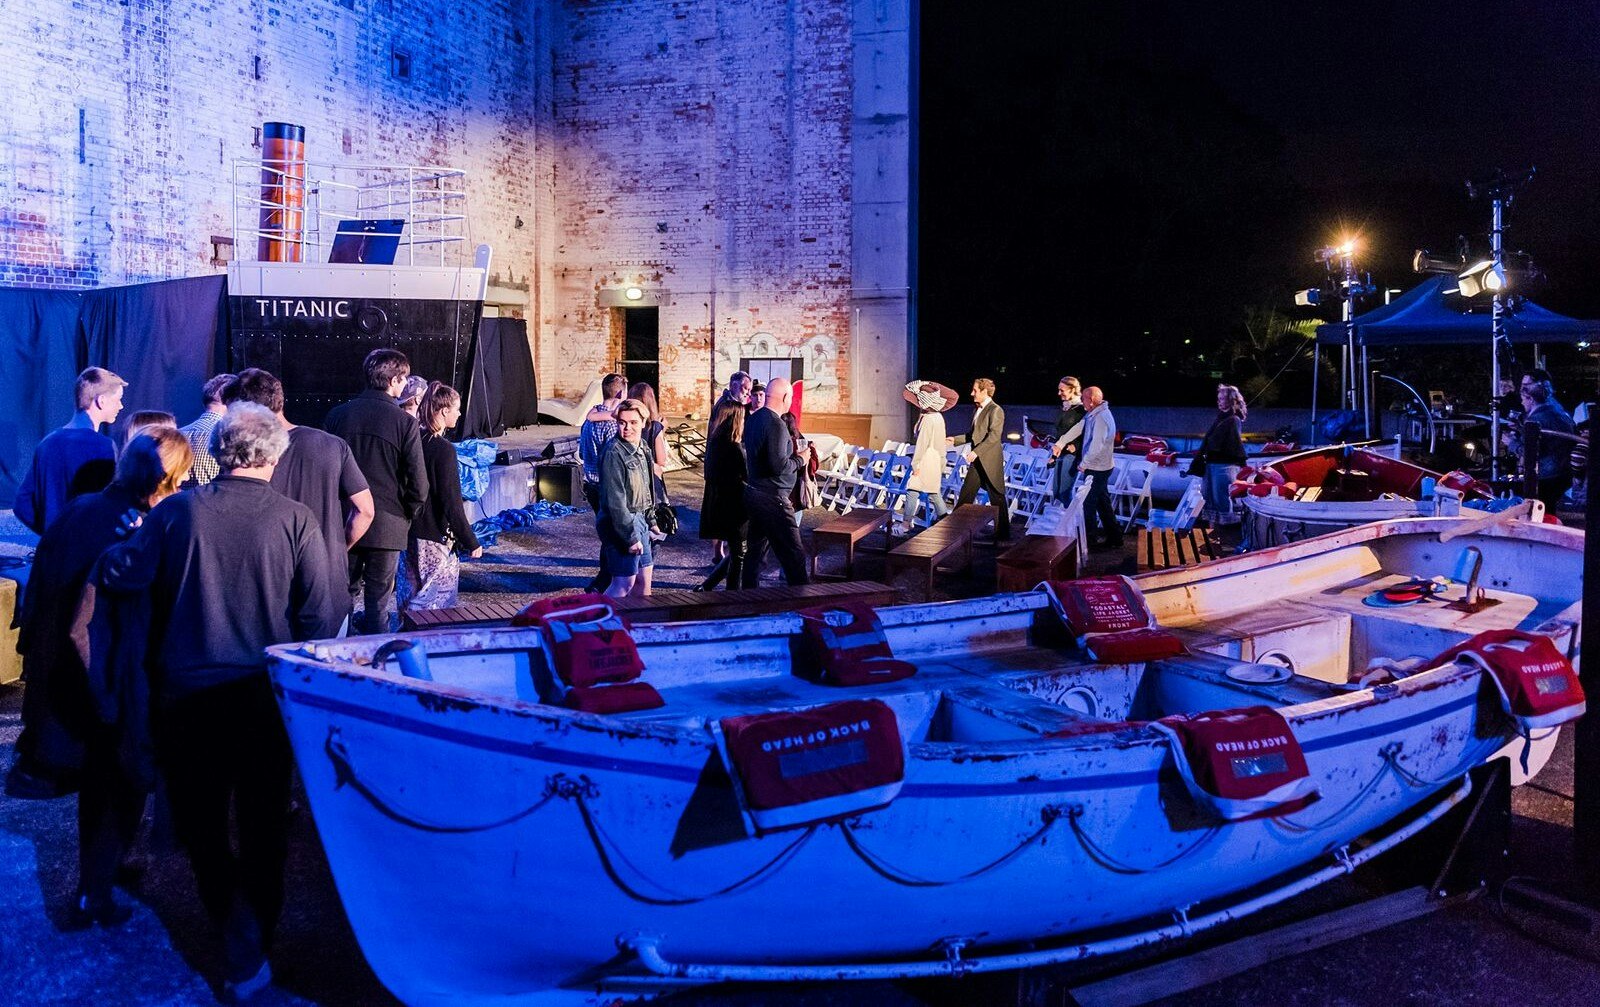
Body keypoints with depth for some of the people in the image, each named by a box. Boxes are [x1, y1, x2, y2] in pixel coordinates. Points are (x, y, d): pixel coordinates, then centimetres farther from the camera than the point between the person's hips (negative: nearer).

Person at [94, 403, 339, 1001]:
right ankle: (252, 953, 14)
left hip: (186, 697, 0)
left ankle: (235, 931, 17)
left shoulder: (177, 511, -8)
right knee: (262, 827, 14)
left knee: (201, 824, 19)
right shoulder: (295, 520, -10)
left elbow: (118, 575, -6)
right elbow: (320, 617, -9)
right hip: (264, 697, 0)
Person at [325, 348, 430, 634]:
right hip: (387, 523, -3)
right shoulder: (405, 422, -12)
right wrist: (407, 514, 6)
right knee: (378, 598, 7)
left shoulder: (338, 414, -1)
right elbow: (418, 483, -12)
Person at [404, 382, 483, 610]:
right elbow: (451, 503, -19)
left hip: (412, 532, 8)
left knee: (413, 594, 18)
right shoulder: (444, 449, -18)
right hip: (436, 538, -8)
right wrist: (471, 542, -12)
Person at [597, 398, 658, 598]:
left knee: (644, 577, 17)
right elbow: (615, 501, -22)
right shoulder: (614, 453, -20)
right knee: (624, 583, -6)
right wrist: (630, 536, -21)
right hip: (621, 523, -9)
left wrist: (650, 520, 16)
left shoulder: (641, 447, 7)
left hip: (640, 521, 9)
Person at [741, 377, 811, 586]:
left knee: (755, 550, 16)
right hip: (772, 498, -10)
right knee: (793, 555, -6)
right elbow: (779, 467, -24)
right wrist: (799, 459, -8)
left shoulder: (752, 419, 10)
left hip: (752, 491, 10)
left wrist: (792, 452, 15)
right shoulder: (776, 424, -18)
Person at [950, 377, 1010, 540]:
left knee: (997, 498, 0)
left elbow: (994, 436, -22)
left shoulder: (995, 410, -13)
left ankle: (1002, 534, 7)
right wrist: (956, 440, 17)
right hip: (977, 461, 9)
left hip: (990, 461, -9)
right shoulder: (979, 410, 15)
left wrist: (976, 451, -27)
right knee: (966, 494, 10)